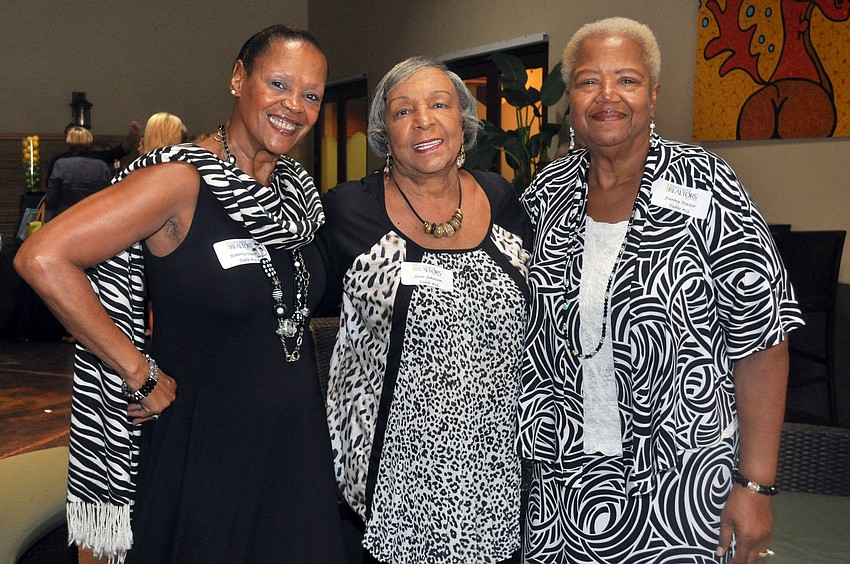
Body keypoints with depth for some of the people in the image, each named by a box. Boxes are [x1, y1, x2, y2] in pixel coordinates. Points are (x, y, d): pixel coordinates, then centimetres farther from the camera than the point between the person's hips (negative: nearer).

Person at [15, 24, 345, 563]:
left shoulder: (299, 188, 5)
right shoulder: (180, 180, -17)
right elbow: (42, 259, -22)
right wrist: (140, 374, -18)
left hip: (298, 441, 6)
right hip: (204, 450, -6)